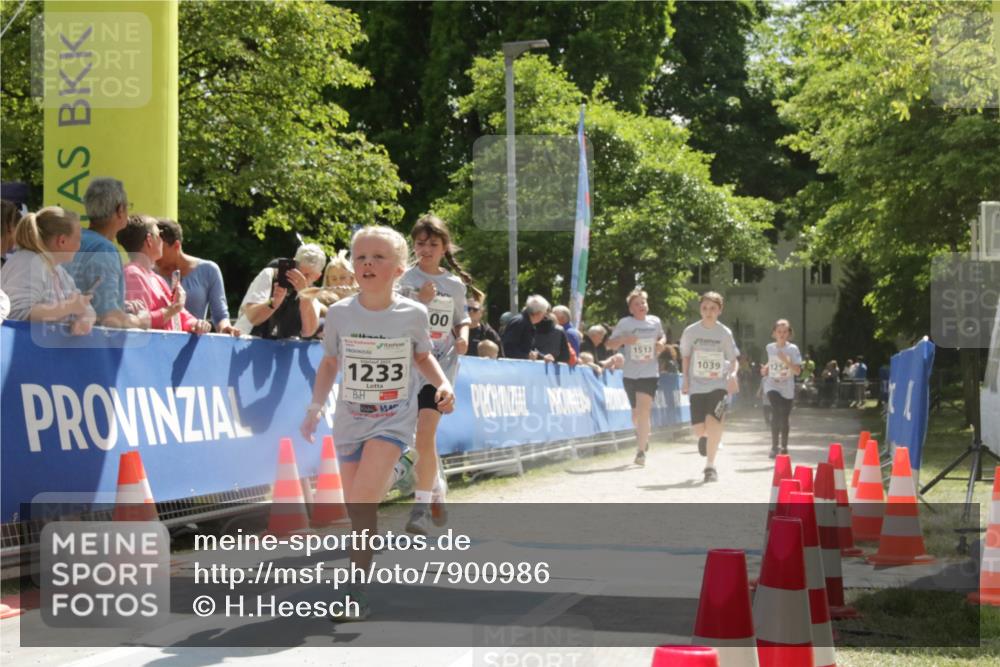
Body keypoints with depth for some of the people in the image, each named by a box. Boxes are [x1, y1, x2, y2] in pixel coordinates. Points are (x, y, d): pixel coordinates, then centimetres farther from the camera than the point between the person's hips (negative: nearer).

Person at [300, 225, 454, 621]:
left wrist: (442, 384, -5)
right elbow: (329, 363, 9)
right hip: (350, 421, 3)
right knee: (357, 511, 8)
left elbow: (423, 357, 11)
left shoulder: (413, 315, -8)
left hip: (393, 421, -3)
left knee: (362, 501, -19)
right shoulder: (339, 314, -5)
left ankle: (357, 593, -13)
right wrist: (316, 407, 3)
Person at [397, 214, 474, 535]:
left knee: (425, 434, -16)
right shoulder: (405, 280, 1)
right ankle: (436, 494, 31)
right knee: (424, 438, 8)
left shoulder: (455, 284, 7)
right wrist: (420, 302, -18)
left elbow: (461, 320, 18)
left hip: (441, 365, -1)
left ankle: (422, 506, -9)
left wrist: (463, 336, -3)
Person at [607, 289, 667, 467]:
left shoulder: (655, 321, 5)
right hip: (630, 374, 1)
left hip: (650, 374, -1)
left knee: (644, 410, -16)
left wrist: (661, 343, 2)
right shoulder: (625, 323, -2)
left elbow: (662, 336, 25)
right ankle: (643, 435, 47)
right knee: (636, 413, 14)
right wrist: (623, 340, -21)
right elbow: (609, 344, -2)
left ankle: (641, 451, -14)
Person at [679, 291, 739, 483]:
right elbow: (685, 357, 12)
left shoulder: (724, 333, 0)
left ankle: (710, 466, -6)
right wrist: (685, 378, 2)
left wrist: (733, 373, -14)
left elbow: (733, 360, 5)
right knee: (699, 429, -2)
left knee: (713, 423, -19)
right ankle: (704, 437, 39)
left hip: (719, 385, -1)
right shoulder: (691, 332, 0)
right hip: (697, 386, 1)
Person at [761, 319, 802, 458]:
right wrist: (765, 369, 3)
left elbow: (797, 371, -11)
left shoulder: (793, 349, -6)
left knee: (784, 419, 7)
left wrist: (786, 361, -25)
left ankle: (784, 447, 29)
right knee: (776, 412, -24)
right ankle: (775, 446, -20)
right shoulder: (769, 348, 3)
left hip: (787, 389, 0)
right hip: (772, 386, 0)